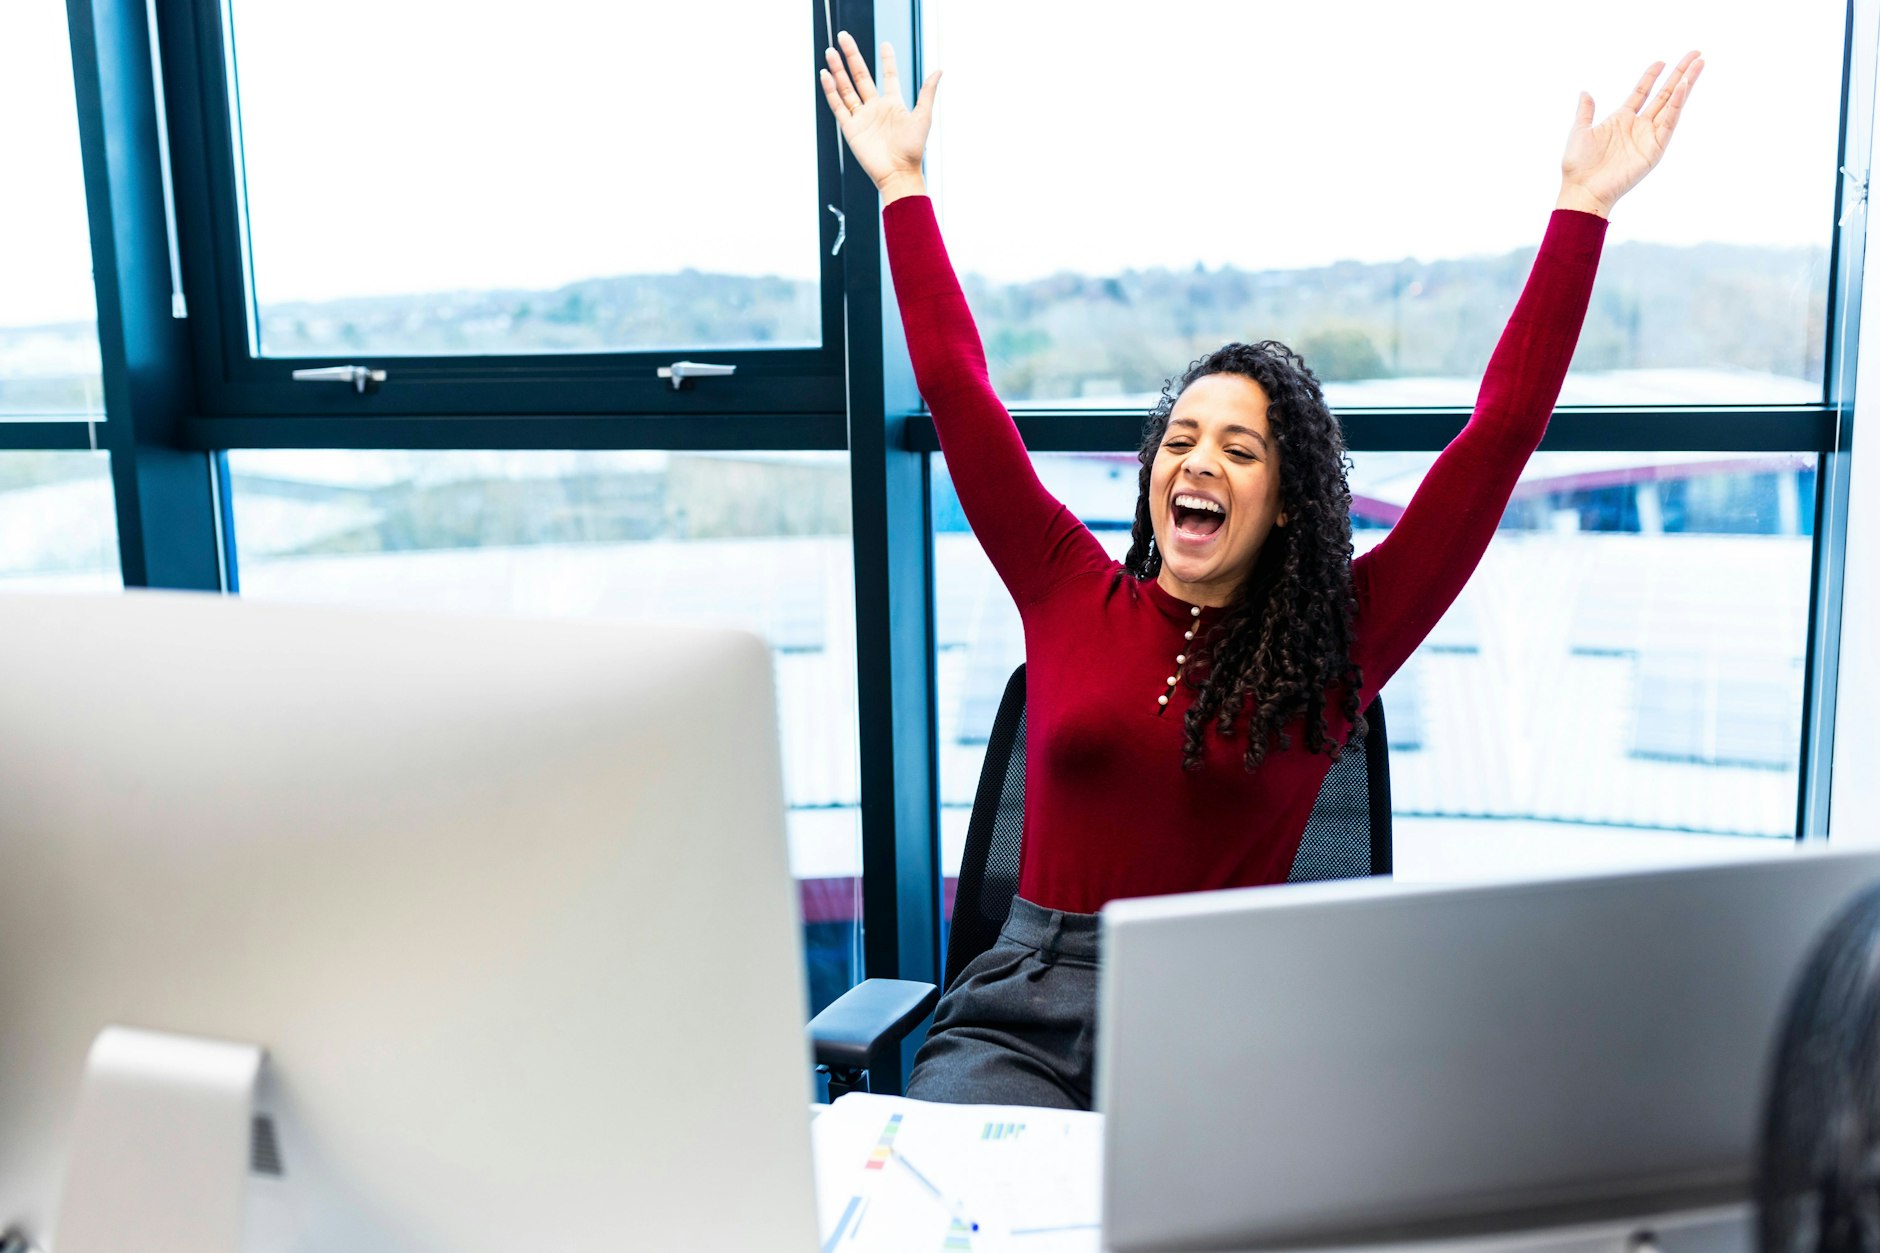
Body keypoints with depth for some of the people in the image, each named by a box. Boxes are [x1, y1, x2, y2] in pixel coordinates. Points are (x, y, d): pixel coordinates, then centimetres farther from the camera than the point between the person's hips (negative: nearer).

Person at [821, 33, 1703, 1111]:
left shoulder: (1336, 644, 4)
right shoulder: (1073, 594, 9)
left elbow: (1503, 429, 3)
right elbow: (957, 387, 12)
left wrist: (1584, 207, 3)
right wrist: (901, 184, 16)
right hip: (1024, 1004, 1)